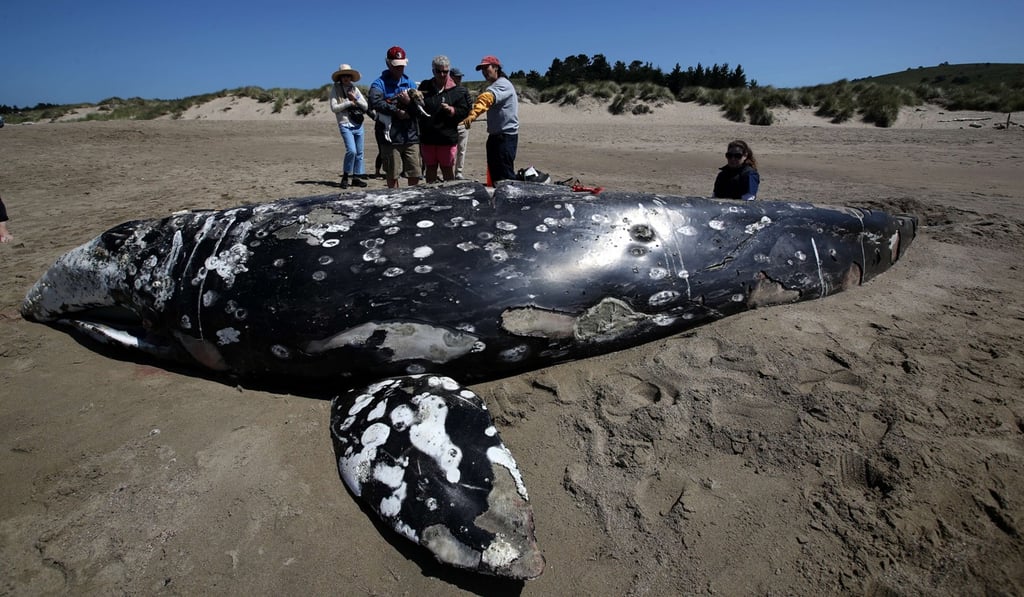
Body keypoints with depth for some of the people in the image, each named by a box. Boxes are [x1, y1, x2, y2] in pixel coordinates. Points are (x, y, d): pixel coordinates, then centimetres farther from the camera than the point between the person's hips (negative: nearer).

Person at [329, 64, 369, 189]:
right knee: (351, 150, -18)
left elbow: (365, 106, 10)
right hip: (345, 125, -5)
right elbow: (334, 108, -6)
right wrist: (349, 103, -9)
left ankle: (356, 177, 15)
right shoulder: (335, 89, 3)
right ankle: (345, 176, -4)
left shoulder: (355, 88, 13)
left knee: (359, 153, 5)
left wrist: (356, 99, -6)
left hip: (358, 125, 5)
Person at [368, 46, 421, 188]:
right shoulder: (379, 83, 2)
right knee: (392, 175, 3)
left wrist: (410, 102, -14)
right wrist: (397, 111, -13)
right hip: (390, 137, -3)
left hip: (411, 136, 4)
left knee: (415, 174, 4)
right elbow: (375, 102, -19)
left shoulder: (410, 83, 16)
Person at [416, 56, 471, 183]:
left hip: (447, 138, -3)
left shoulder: (458, 90, -1)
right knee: (430, 169, 12)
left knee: (447, 170, 3)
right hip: (427, 137, 4)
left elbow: (464, 112, -4)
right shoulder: (425, 86, 10)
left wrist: (451, 110, -20)